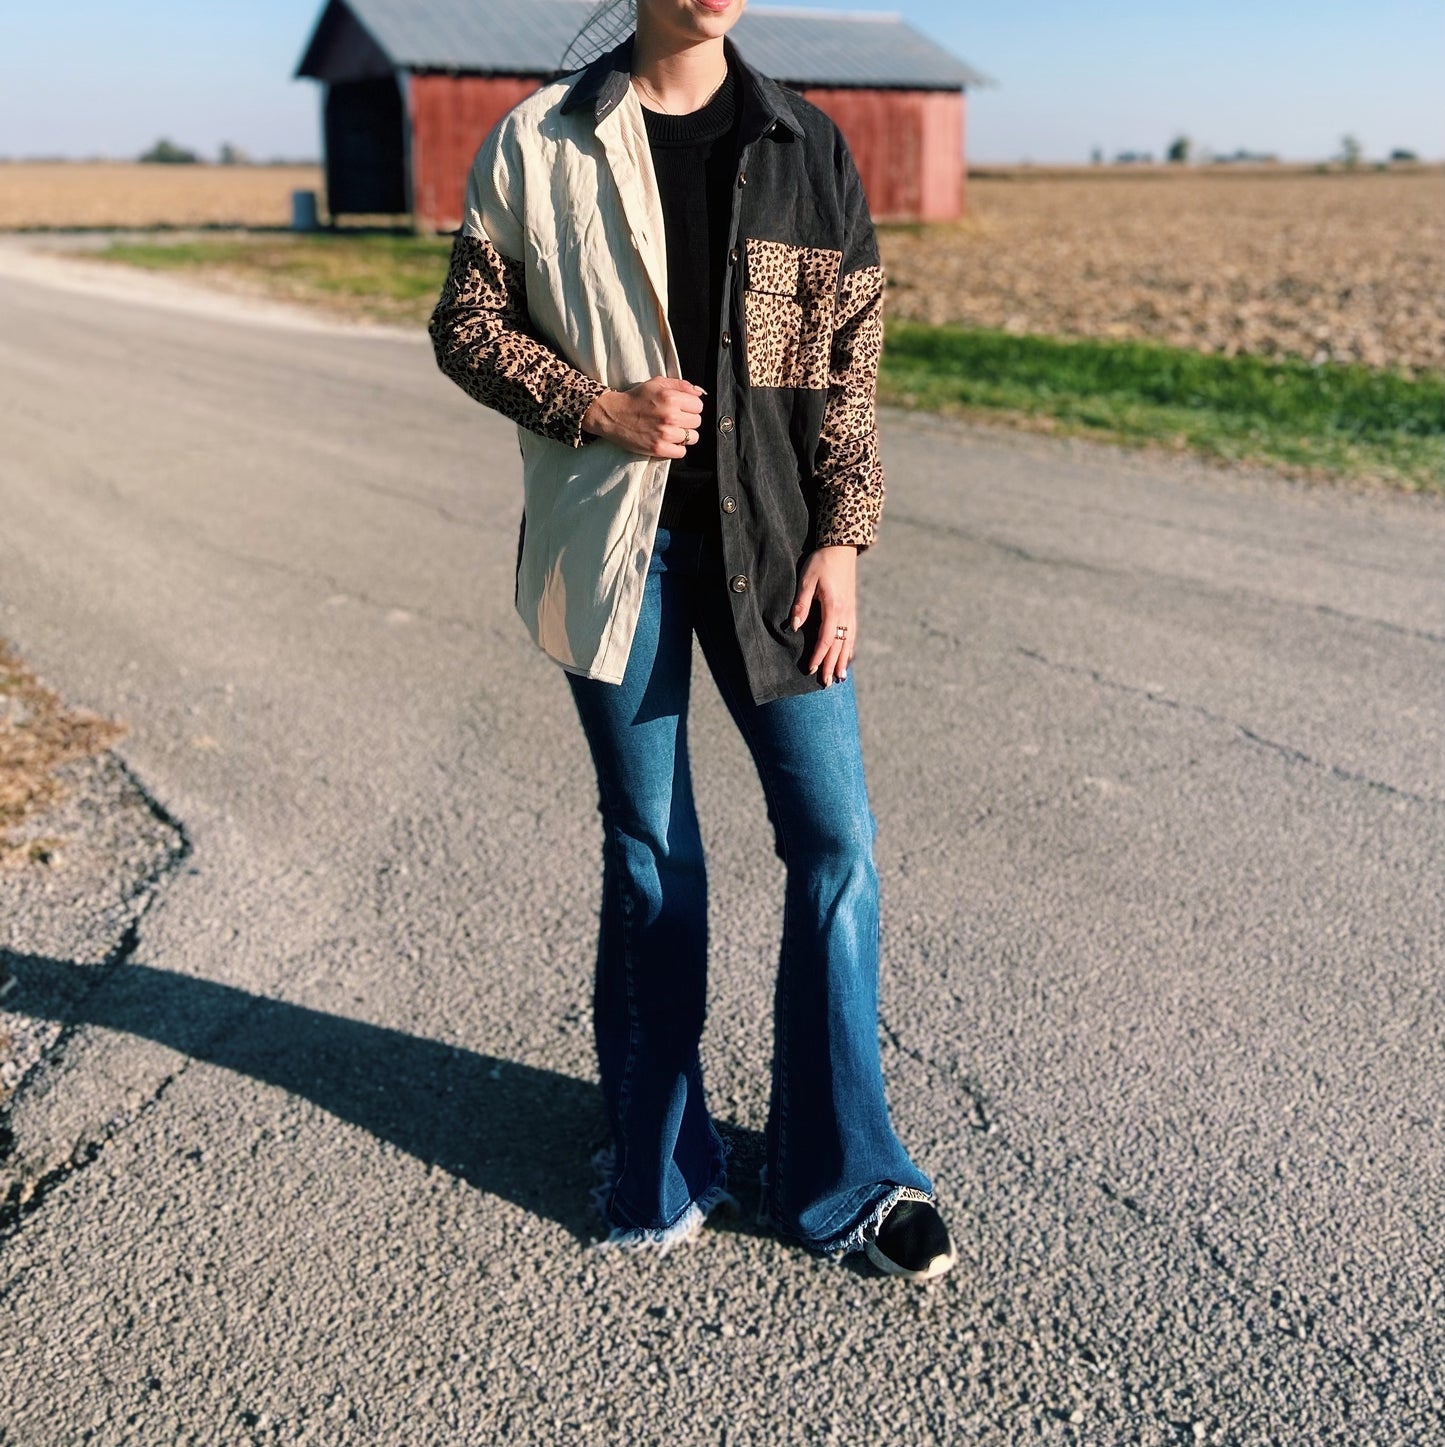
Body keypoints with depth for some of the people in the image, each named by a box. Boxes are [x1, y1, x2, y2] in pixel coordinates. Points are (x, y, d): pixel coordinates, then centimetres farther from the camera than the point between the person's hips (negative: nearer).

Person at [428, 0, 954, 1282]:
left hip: (768, 540, 2)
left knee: (836, 839, -2)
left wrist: (840, 540, -3)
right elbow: (467, 325, 5)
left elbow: (851, 360, 5)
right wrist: (596, 407, -12)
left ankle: (843, 1176, 14)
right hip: (614, 542, -1)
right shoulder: (540, 143, 2)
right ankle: (655, 1161, 26)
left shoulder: (806, 149, 6)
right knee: (648, 853, 8)